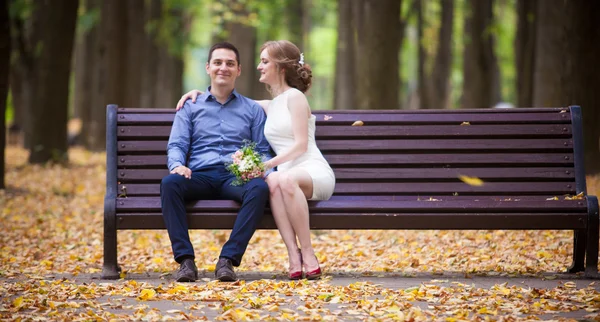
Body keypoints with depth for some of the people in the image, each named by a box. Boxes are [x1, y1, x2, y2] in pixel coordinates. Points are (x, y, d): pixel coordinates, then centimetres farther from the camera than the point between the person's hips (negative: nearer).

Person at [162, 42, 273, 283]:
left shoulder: (253, 110, 22)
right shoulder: (190, 107, 21)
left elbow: (263, 151, 15)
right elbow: (176, 145, 10)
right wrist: (177, 165, -14)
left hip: (237, 179, 0)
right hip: (201, 177, 0)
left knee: (260, 188, -36)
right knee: (169, 183, -34)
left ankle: (228, 260, -39)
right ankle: (185, 260, -37)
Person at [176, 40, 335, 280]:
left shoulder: (294, 96, 3)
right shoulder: (269, 107, 25)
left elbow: (300, 145, -7)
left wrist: (266, 165, -17)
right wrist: (198, 92, 25)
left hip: (315, 172, -5)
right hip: (287, 173, 5)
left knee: (286, 179, -41)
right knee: (272, 182, -34)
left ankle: (308, 254, -35)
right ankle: (294, 257, -43)